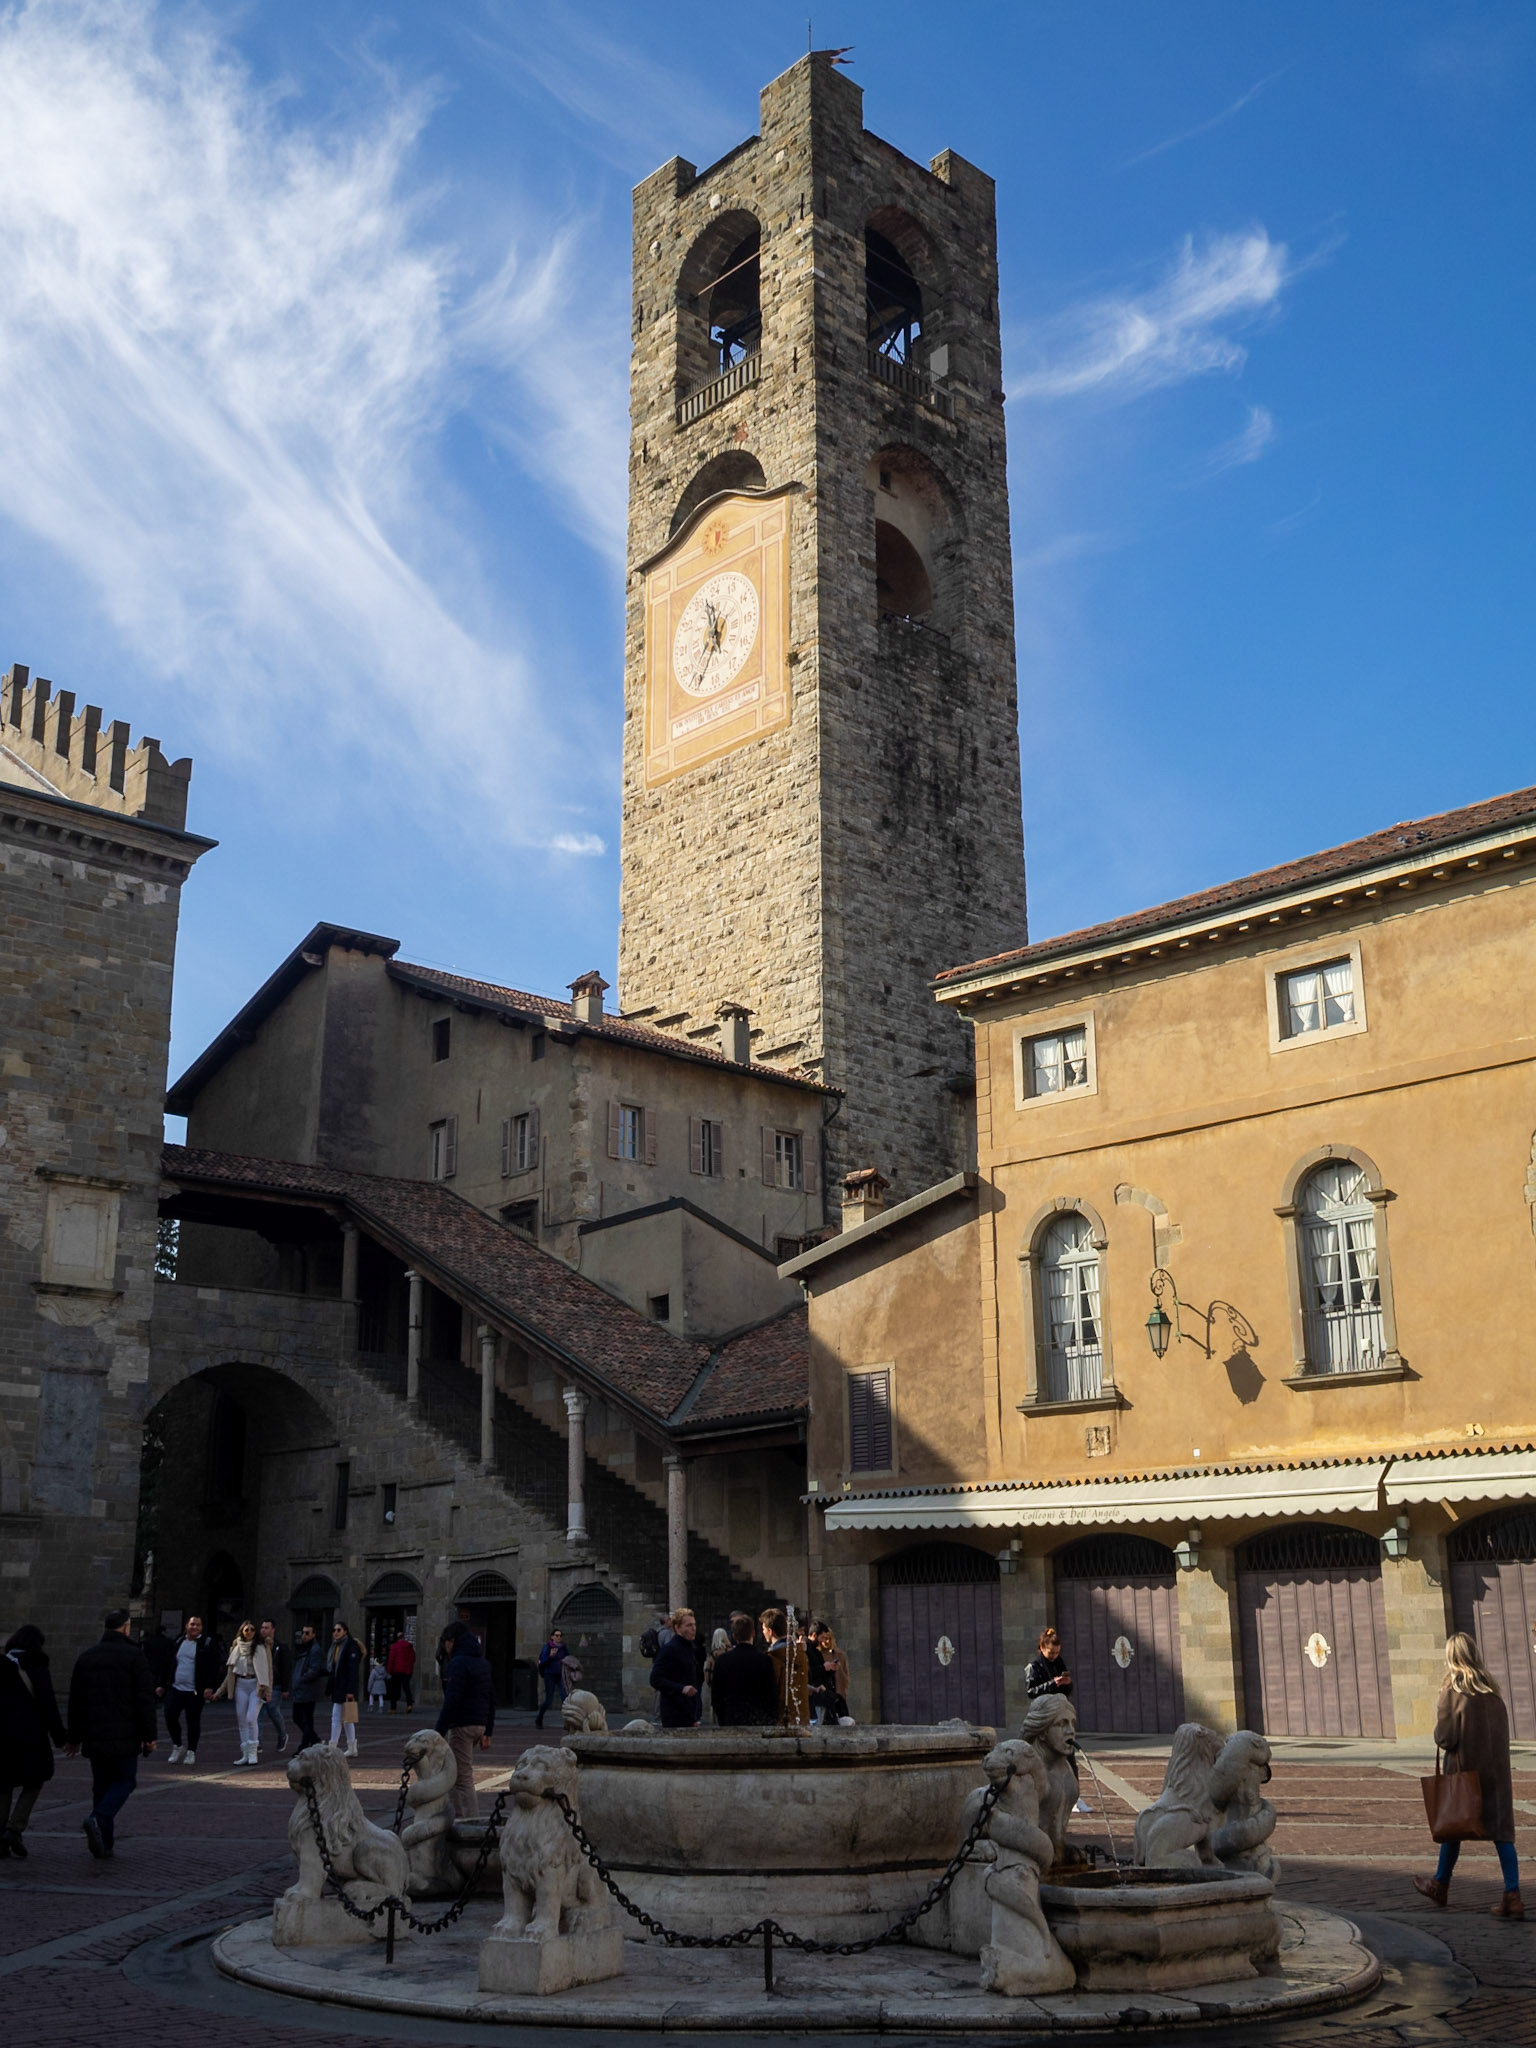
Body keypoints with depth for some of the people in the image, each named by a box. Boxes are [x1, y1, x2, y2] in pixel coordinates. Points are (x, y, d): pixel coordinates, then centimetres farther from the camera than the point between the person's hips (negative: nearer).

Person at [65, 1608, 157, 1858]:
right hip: (124, 1735, -5)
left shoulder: (85, 1657, 9)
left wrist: (74, 1737, 20)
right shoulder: (134, 1656, -7)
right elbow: (145, 1699, -10)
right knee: (124, 1780, 6)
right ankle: (98, 1819, -18)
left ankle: (104, 1843, 10)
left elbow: (75, 1701, 13)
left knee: (101, 1784, 13)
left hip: (94, 1735, 5)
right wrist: (149, 1736, -5)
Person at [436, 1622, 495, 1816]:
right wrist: (487, 1732, 21)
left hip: (462, 1725, -9)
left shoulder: (458, 1663, -12)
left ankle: (469, 1818, -8)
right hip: (480, 1725, 9)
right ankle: (459, 1815, 19)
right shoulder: (483, 1663, 17)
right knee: (464, 1774, 18)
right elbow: (492, 1699, 19)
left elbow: (451, 1701, -19)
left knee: (463, 1778, -6)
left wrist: (439, 1732, -18)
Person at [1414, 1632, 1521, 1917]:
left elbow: (1445, 1737, -16)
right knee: (1502, 1831, 3)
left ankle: (1440, 1885, 29)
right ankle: (1512, 1896, -8)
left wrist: (1439, 1736, 5)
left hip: (1463, 1768, -3)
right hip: (1497, 1769, 3)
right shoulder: (1493, 1689, 2)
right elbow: (1503, 1730, 9)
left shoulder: (1453, 1690, -14)